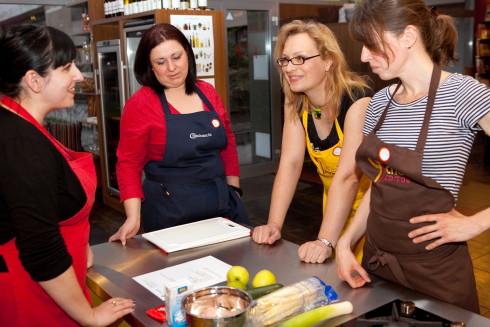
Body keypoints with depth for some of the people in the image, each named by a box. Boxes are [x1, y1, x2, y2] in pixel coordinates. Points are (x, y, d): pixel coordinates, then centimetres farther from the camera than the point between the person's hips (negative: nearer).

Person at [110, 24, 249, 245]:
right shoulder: (140, 104, -9)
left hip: (222, 203, 5)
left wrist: (233, 189, 11)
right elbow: (129, 164, -8)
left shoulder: (207, 93, 5)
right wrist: (133, 217, -17)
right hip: (170, 211, -4)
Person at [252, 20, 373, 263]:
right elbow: (289, 164, -11)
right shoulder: (295, 104, -7)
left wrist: (325, 241, -40)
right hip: (335, 208, 5)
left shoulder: (357, 101, -27)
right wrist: (274, 224, -19)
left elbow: (348, 176, -33)